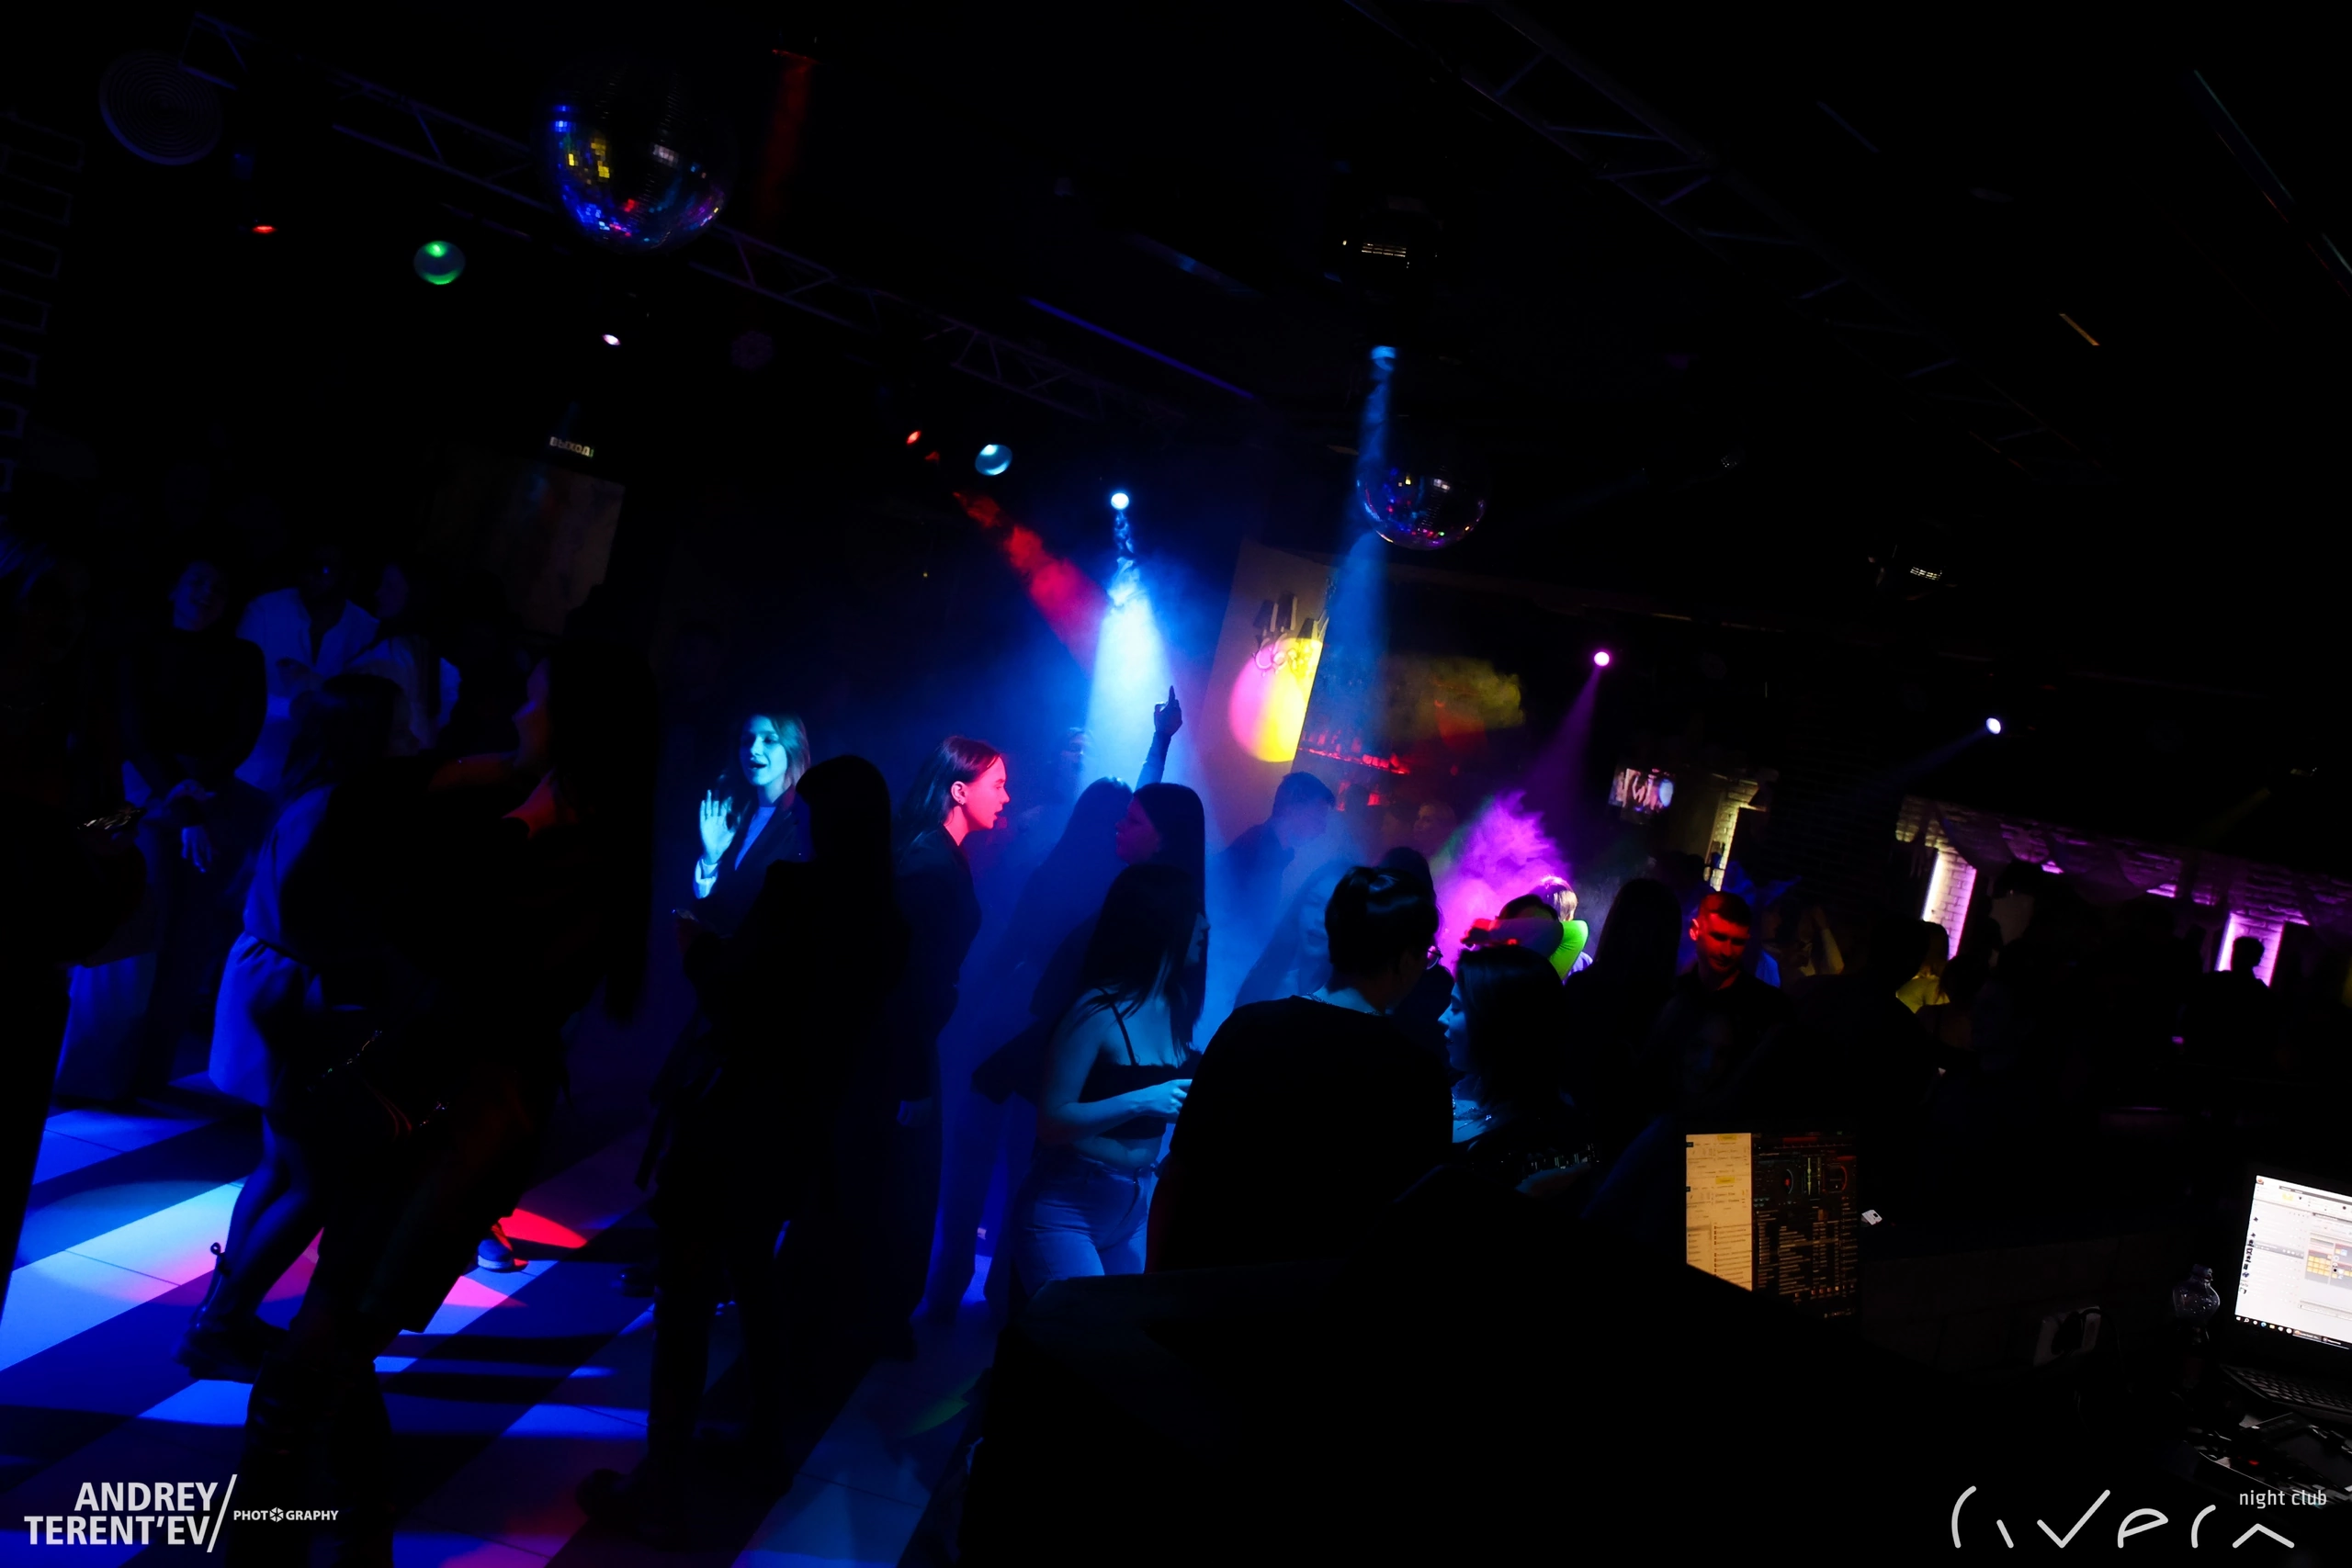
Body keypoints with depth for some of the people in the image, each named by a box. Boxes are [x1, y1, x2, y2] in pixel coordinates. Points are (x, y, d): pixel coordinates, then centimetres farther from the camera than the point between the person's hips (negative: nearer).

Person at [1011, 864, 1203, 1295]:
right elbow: (1051, 1122, -18)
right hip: (1066, 1207, -7)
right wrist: (1140, 1103, -27)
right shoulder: (1099, 1010, -18)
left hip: (1137, 1205, 7)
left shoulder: (1176, 1005, 2)